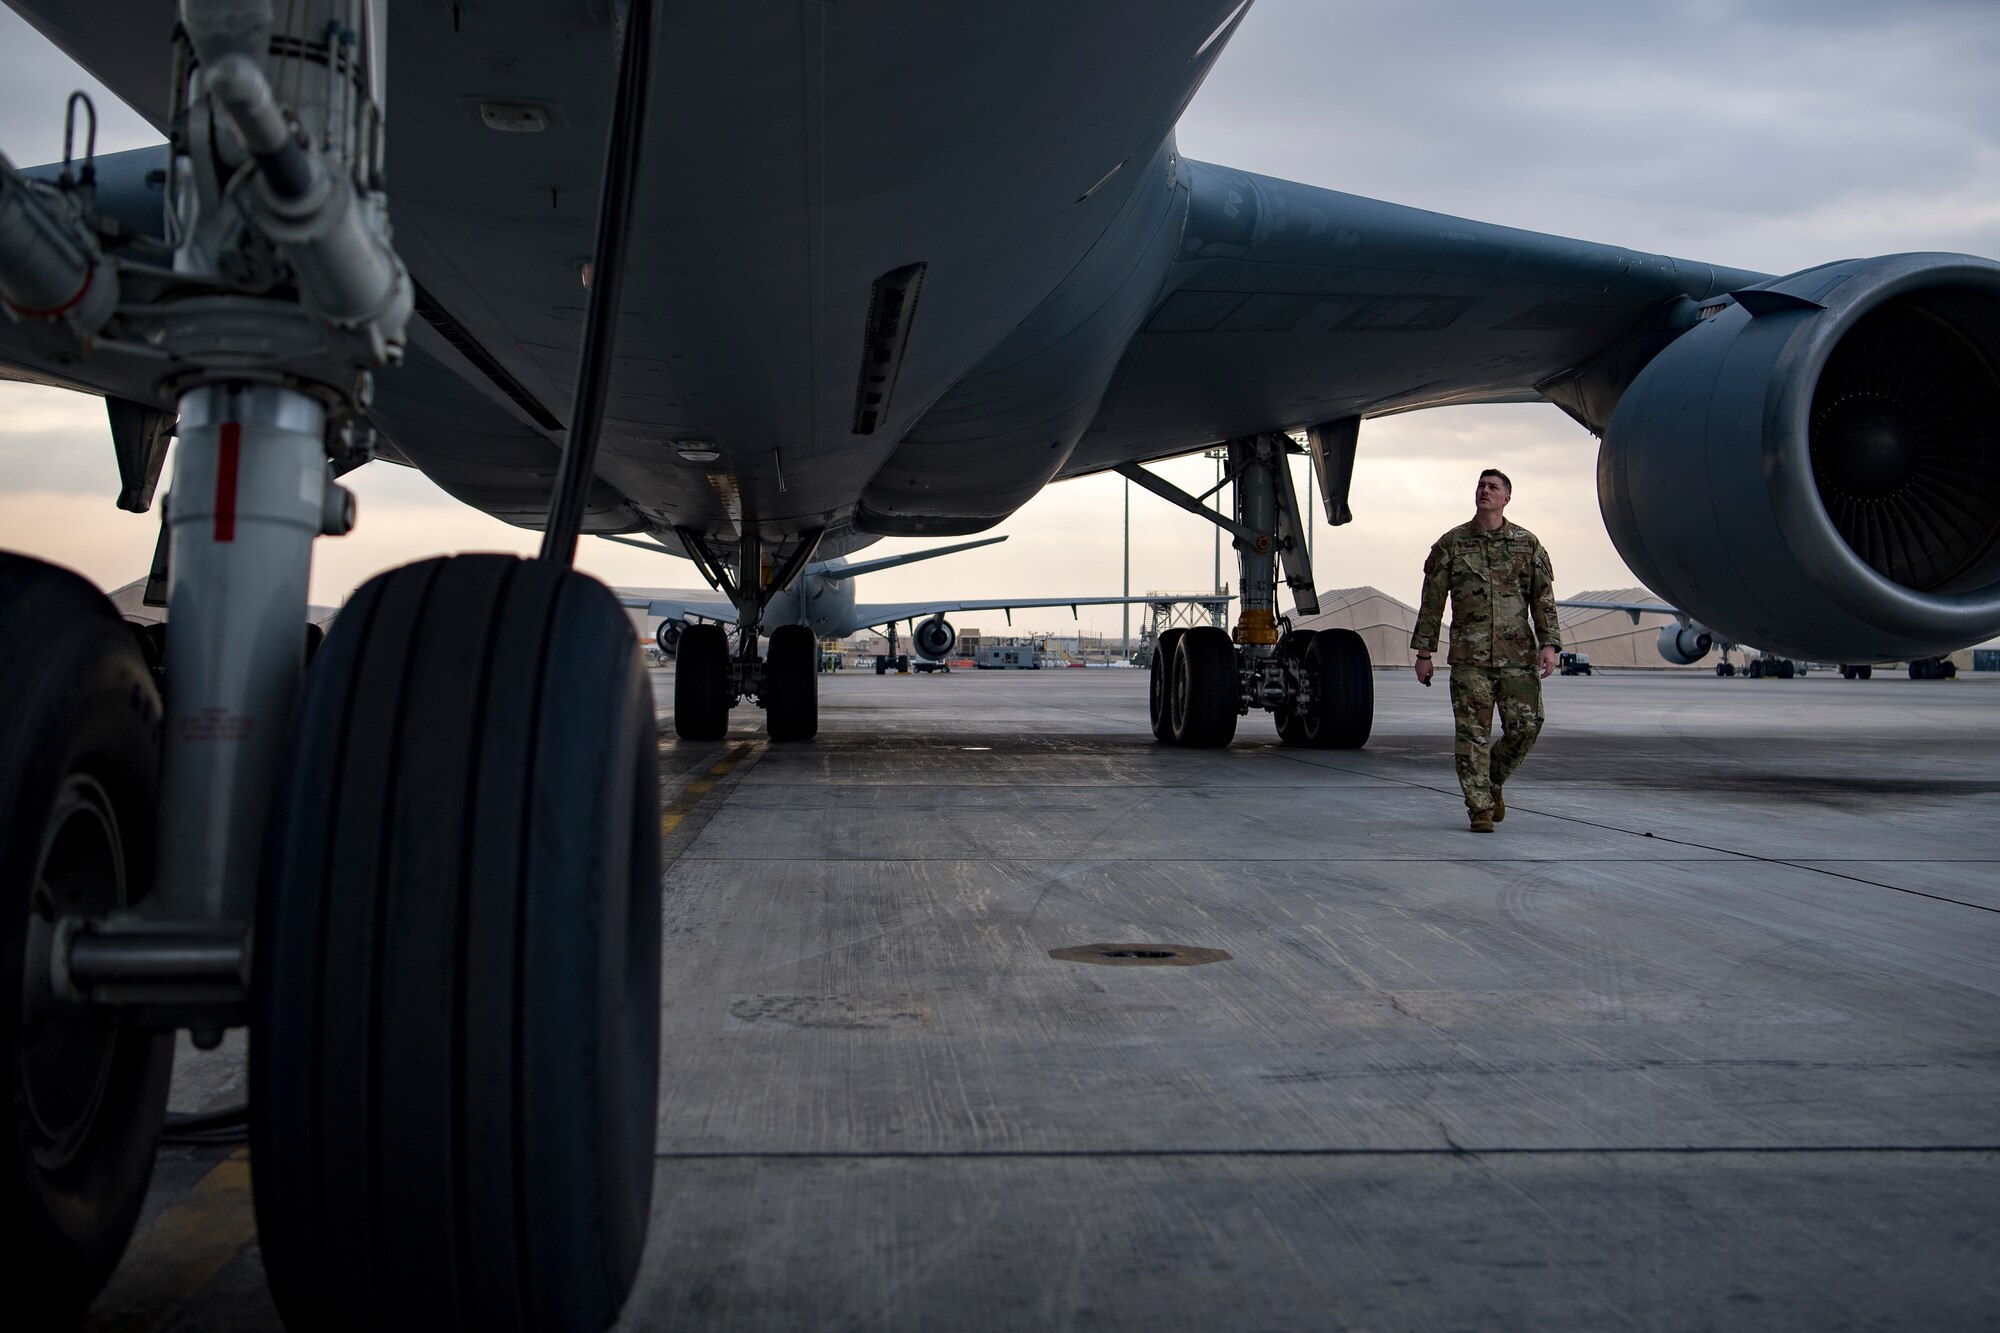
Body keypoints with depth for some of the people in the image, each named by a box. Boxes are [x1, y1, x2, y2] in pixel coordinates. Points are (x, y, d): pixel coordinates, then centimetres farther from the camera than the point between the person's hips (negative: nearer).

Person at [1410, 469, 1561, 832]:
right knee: (1473, 734, -3)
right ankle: (1480, 808, 4)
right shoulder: (1451, 543, 7)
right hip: (1469, 656, -1)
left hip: (1518, 655, 1)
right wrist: (1423, 652, 5)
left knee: (1526, 725, -3)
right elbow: (1432, 601, 8)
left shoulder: (1527, 544, 9)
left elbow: (1543, 598, 8)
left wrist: (1548, 644, -4)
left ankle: (1494, 783, 23)